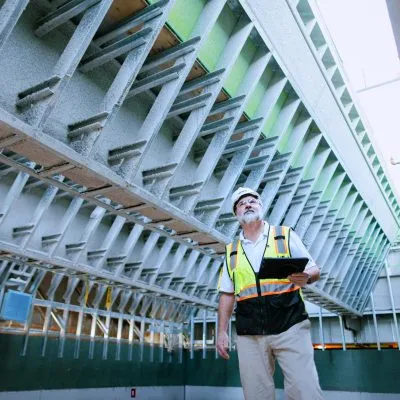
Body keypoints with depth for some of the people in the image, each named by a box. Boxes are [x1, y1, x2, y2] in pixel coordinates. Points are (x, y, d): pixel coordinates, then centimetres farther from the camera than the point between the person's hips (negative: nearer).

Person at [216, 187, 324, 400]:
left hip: (290, 326, -2)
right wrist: (222, 331, 5)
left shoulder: (285, 235, 9)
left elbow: (314, 269, 6)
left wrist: (305, 277, -17)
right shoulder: (231, 251, 15)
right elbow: (227, 294, 14)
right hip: (249, 334, 2)